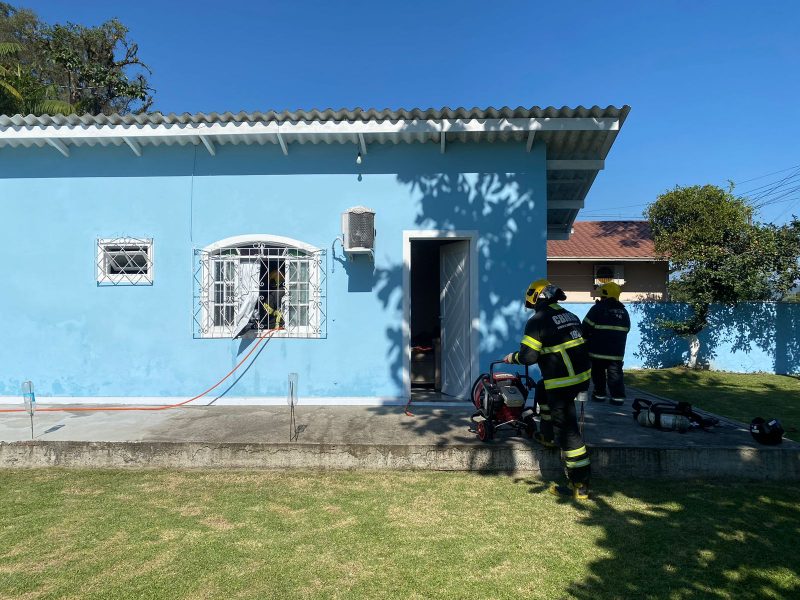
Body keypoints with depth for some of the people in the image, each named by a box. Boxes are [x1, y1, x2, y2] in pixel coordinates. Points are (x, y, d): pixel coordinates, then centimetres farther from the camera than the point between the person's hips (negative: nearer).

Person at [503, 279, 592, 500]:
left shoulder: (538, 321, -11)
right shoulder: (571, 316, 12)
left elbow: (528, 356, -14)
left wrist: (513, 357, 7)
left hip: (562, 382, -8)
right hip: (582, 375, 8)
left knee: (567, 431, -1)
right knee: (542, 390, 31)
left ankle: (579, 485, 3)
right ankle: (547, 436, 43)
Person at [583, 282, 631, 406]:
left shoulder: (598, 309, -10)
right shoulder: (623, 312, 8)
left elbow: (586, 327, -8)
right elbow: (625, 330, 17)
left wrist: (585, 340, 8)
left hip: (598, 349, -4)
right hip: (617, 351, 4)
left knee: (598, 372, 9)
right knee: (615, 373, 6)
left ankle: (599, 394, 15)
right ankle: (618, 396, 1)